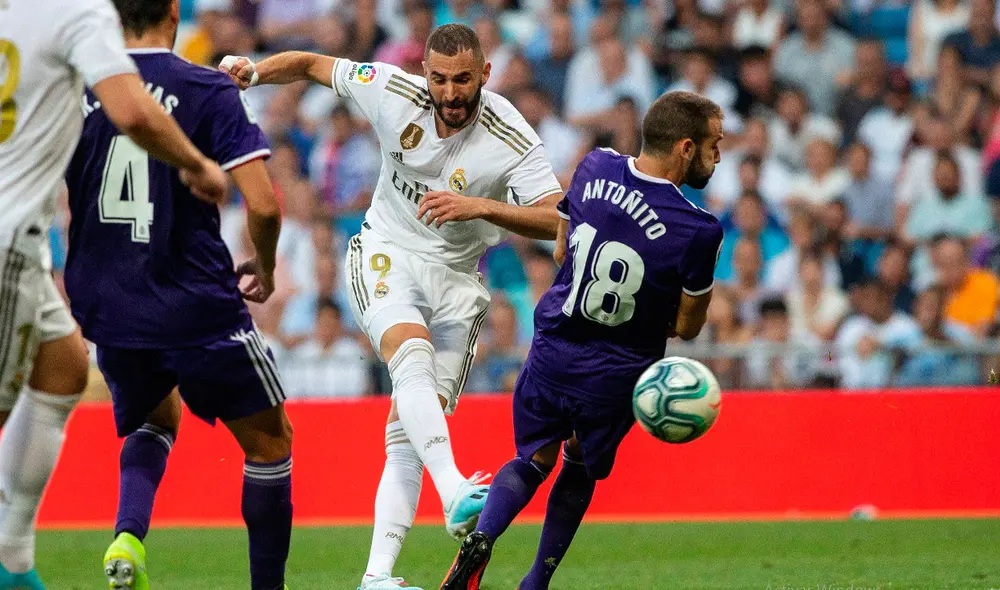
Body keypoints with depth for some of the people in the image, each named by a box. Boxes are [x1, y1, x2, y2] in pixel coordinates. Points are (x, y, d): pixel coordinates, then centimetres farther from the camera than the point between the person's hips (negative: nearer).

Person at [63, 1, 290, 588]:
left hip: (107, 310, 4)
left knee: (157, 418, 29)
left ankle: (129, 534, 3)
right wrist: (265, 267, 5)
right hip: (197, 307, -4)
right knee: (270, 439, 14)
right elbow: (263, 203, -16)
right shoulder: (208, 90, -9)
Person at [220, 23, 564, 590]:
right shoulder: (394, 92, -13)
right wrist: (253, 72, -15)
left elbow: (556, 219, -24)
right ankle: (457, 496, -50)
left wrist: (480, 207, -37)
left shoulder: (512, 139, -18)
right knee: (413, 356, -33)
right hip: (387, 258, -1)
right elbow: (314, 64, 3)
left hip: (457, 280, 1)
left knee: (408, 432, -5)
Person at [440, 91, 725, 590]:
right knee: (581, 469, 24)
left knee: (533, 460, 19)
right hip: (615, 378, -2)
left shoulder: (594, 168, -8)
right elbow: (687, 326, -8)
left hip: (552, 354, 2)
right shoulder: (699, 230, -22)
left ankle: (481, 536, -8)